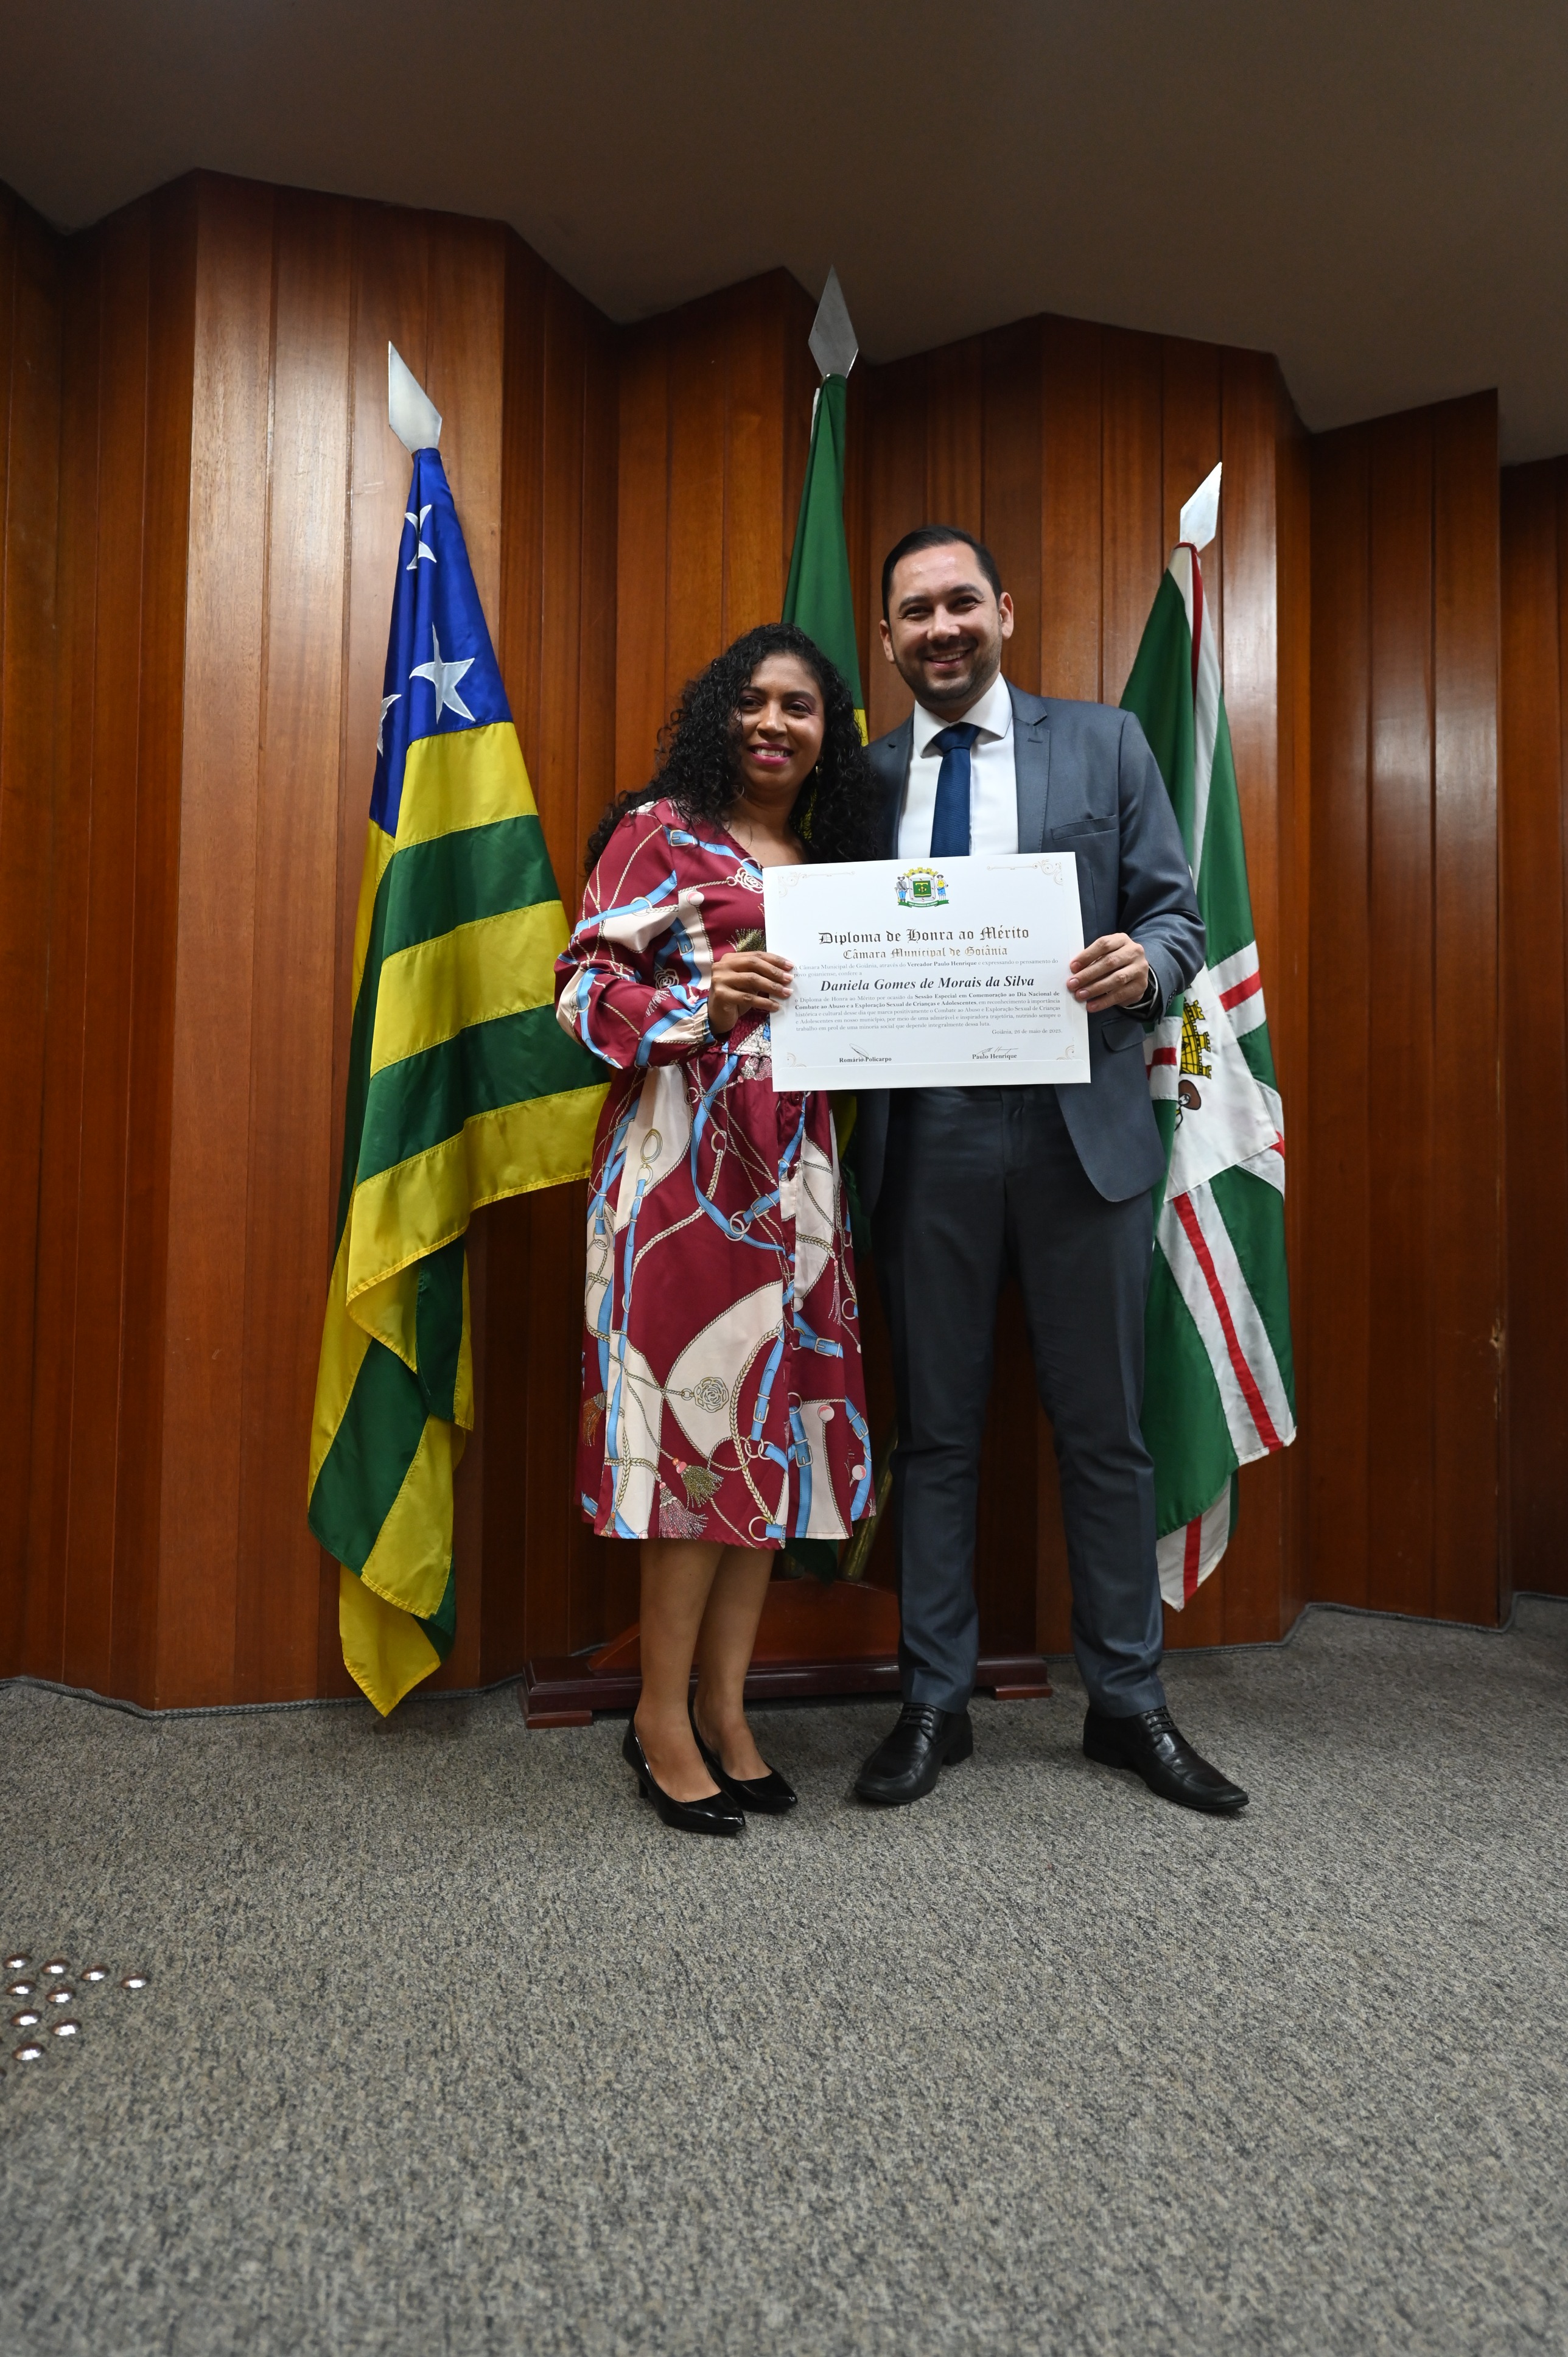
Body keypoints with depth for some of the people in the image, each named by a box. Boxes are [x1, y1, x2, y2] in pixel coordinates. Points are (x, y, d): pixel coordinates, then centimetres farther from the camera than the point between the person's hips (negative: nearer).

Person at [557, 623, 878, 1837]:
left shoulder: (837, 861, 21)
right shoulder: (662, 830, 3)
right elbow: (584, 986, -4)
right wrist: (701, 1005, -19)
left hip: (796, 1169, 6)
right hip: (687, 1159, -6)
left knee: (776, 1422, 5)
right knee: (700, 1414, -8)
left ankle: (726, 1710, 17)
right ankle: (663, 1719, 8)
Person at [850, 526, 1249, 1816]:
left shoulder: (1105, 743, 7)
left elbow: (1177, 915, 4)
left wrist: (1145, 964, -17)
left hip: (1080, 1127, -1)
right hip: (925, 1140, 1)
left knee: (1106, 1430, 9)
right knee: (936, 1432, 9)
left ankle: (1130, 1702, 26)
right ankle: (936, 1703, 24)